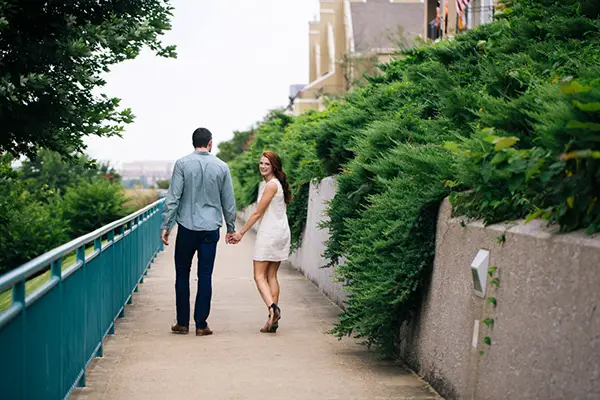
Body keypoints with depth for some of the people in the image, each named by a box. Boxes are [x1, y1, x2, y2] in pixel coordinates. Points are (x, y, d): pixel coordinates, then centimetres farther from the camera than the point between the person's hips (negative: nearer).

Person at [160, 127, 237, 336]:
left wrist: (166, 226, -3)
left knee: (182, 274, 10)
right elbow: (229, 202, 8)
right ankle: (201, 325, 5)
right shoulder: (221, 167, 2)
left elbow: (173, 197, -7)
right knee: (205, 276, 4)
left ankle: (182, 323, 12)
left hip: (187, 227, -1)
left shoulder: (182, 164, -4)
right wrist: (231, 228, 19)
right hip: (211, 228, 1)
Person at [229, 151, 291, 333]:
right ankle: (273, 318, 4)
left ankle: (273, 308, -24)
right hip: (281, 233, 9)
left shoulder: (271, 185, -13)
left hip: (269, 233, -9)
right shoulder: (279, 184, 14)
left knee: (259, 276, -5)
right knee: (271, 276, 9)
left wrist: (241, 233, -6)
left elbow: (258, 213, -12)